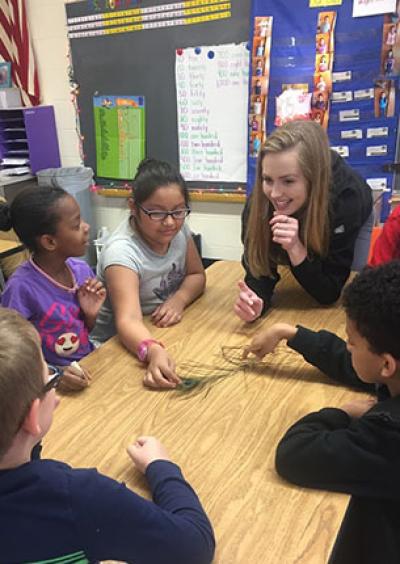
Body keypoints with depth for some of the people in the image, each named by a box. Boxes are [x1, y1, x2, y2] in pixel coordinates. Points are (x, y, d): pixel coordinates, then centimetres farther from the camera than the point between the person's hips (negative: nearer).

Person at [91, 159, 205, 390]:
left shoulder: (178, 228, -7)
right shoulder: (121, 252, -26)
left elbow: (197, 275, 5)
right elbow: (129, 320, -37)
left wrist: (180, 298, -17)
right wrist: (153, 351, -57)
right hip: (121, 344, -6)